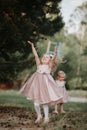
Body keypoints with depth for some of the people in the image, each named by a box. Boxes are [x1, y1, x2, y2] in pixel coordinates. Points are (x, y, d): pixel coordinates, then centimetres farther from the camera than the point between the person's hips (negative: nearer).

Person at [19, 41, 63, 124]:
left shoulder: (49, 66, 4)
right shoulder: (39, 65, 9)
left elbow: (53, 59, -12)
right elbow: (36, 55, 5)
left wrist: (55, 53, -27)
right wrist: (32, 46, 1)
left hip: (45, 84, -2)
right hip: (37, 83, 2)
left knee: (45, 102, 2)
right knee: (36, 102, 1)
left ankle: (46, 117, 16)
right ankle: (39, 116, 21)